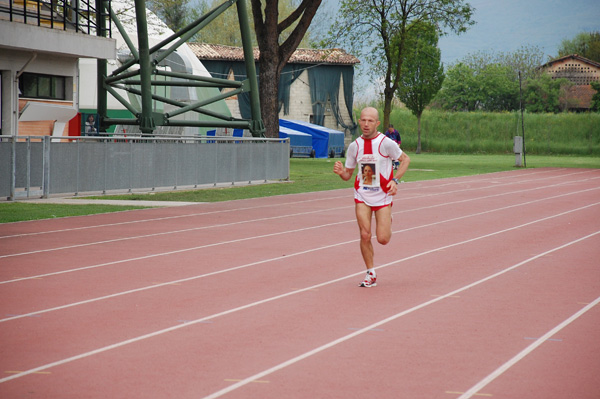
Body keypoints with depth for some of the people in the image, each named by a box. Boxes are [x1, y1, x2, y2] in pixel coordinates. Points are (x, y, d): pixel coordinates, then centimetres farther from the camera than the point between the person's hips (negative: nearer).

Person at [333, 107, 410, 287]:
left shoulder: (386, 143, -12)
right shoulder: (354, 146, -1)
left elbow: (405, 159, 0)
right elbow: (348, 175, 8)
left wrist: (395, 180, -13)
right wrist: (341, 172, -16)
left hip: (383, 196, -2)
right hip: (362, 197, 2)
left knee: (383, 239, -5)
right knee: (365, 235, -9)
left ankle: (388, 223, 31)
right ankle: (370, 274, 6)